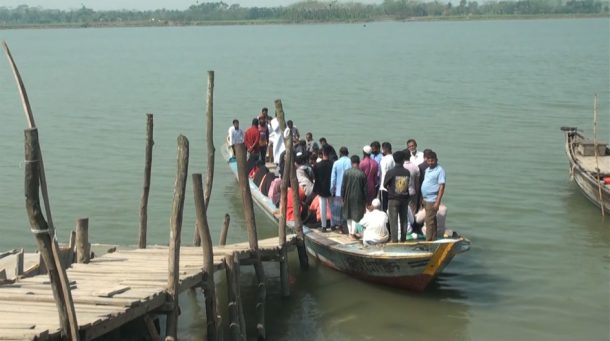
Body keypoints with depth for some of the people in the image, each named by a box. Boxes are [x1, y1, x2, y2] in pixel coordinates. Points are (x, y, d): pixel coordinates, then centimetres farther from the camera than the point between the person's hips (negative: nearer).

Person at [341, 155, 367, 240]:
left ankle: (350, 232, 21)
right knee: (356, 215, 4)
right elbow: (365, 188, -5)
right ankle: (353, 233, 3)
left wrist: (342, 197, 8)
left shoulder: (346, 172, -7)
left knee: (349, 215, 16)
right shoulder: (362, 174, -10)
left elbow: (343, 186, -3)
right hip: (358, 198, -2)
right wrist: (365, 199, 4)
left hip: (348, 197, 2)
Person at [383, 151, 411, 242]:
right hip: (405, 198, 3)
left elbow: (385, 185, -2)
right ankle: (403, 238, 19)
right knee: (404, 219, 14)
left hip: (393, 199, -3)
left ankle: (394, 239, -1)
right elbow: (408, 185, 4)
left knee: (393, 220, 1)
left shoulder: (390, 172, -12)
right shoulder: (407, 172, -4)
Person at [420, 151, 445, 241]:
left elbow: (442, 187, -15)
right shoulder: (427, 169, 12)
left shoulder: (440, 170, -12)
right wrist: (422, 199, 16)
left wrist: (437, 202, -20)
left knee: (429, 221, -8)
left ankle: (428, 241, -5)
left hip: (432, 200, -8)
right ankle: (433, 239, 21)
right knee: (432, 221, 14)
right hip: (426, 199, 8)